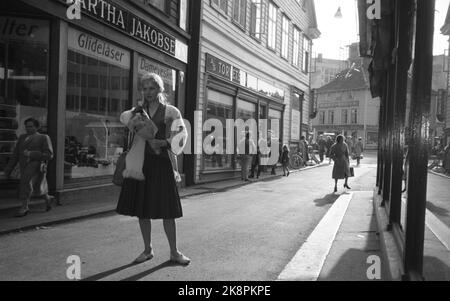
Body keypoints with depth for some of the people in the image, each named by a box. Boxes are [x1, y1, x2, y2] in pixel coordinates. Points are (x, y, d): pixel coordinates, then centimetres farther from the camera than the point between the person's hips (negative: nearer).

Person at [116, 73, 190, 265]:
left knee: (167, 210, -1)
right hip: (140, 164, 3)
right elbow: (124, 118, -8)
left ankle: (174, 252, 13)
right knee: (142, 209, 8)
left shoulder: (170, 112, 3)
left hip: (161, 162, -3)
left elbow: (181, 134, -5)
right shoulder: (139, 111, 12)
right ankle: (148, 250, 25)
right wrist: (135, 112, -28)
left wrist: (164, 143, -21)